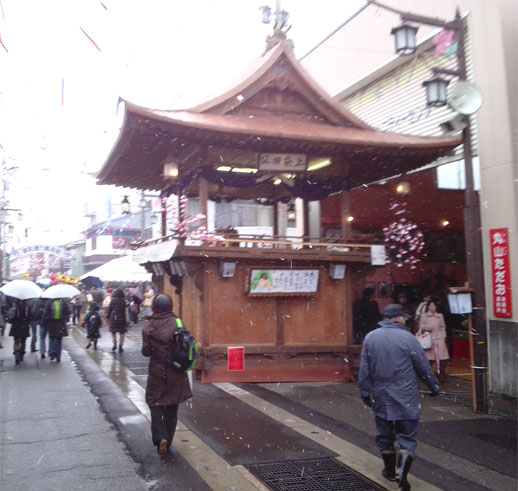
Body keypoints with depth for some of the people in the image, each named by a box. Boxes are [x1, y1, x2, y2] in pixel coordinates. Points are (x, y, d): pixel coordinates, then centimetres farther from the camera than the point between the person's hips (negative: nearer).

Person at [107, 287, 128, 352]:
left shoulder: (112, 300, -6)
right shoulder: (124, 301, -5)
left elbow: (109, 309, -2)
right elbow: (126, 311, -4)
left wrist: (108, 317, 10)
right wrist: (127, 320, 2)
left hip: (113, 318, 0)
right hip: (122, 319, 0)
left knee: (113, 331, 15)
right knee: (122, 333, 8)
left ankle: (114, 343, -4)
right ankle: (120, 347, 7)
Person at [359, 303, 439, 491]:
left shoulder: (370, 338, 2)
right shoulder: (407, 338, -10)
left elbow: (364, 370, 5)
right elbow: (423, 366, -4)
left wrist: (365, 393, 13)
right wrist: (434, 387, 11)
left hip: (381, 398, 4)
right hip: (406, 398, -4)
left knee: (384, 434, 17)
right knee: (407, 436, 4)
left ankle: (390, 471, 31)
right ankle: (402, 474, -8)